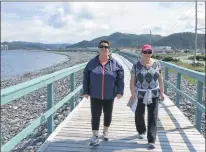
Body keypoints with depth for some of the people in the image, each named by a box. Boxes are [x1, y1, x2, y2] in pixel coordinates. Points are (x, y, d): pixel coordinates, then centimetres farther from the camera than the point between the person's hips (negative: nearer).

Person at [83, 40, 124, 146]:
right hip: (95, 95, -1)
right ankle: (95, 136, 13)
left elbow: (120, 78, -2)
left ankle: (105, 131, 39)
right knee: (95, 116, 0)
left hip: (109, 95, 1)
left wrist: (120, 91, -9)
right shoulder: (92, 63, -4)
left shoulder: (114, 63, -5)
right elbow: (86, 78, 1)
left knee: (108, 115, 16)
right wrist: (85, 91, -1)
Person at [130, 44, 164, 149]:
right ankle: (141, 131, 40)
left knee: (153, 117, -1)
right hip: (140, 94, 0)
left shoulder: (157, 64, 1)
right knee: (139, 115, 12)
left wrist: (162, 92, 5)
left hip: (153, 94, 1)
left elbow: (160, 79, 7)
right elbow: (132, 80, -5)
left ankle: (151, 140, 5)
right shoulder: (136, 65, -4)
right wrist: (132, 92, -15)